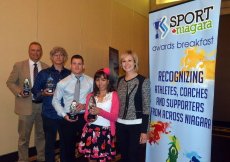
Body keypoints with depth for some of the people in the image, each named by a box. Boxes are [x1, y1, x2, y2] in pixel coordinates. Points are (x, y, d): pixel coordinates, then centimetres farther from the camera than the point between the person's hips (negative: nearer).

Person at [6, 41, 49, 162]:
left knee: (41, 134, 16)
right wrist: (19, 92, -16)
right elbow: (10, 82, 0)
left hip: (43, 105, 3)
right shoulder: (19, 66, -2)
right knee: (24, 136, 8)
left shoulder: (46, 67, 6)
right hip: (26, 106, -2)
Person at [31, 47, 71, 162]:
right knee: (50, 143, 8)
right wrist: (43, 93, -16)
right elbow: (35, 92, 3)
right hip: (49, 115, -1)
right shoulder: (43, 73, 1)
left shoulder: (69, 74, 5)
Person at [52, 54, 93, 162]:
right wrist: (64, 115, -9)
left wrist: (85, 105, -15)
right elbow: (55, 101, 3)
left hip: (85, 117, 0)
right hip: (68, 118, 0)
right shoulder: (62, 83, -3)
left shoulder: (91, 81, 0)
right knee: (69, 147, 14)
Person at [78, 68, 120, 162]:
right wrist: (89, 118, -12)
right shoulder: (91, 96, 12)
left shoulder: (113, 95, 0)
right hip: (90, 131, 3)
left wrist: (100, 111, -20)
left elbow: (114, 117, -6)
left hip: (106, 132, -3)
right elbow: (86, 115, 11)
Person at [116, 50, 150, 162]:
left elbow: (146, 107, -9)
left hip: (135, 125, -5)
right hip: (120, 125, 5)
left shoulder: (143, 81, -8)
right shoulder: (120, 80, 7)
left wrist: (144, 130, -12)